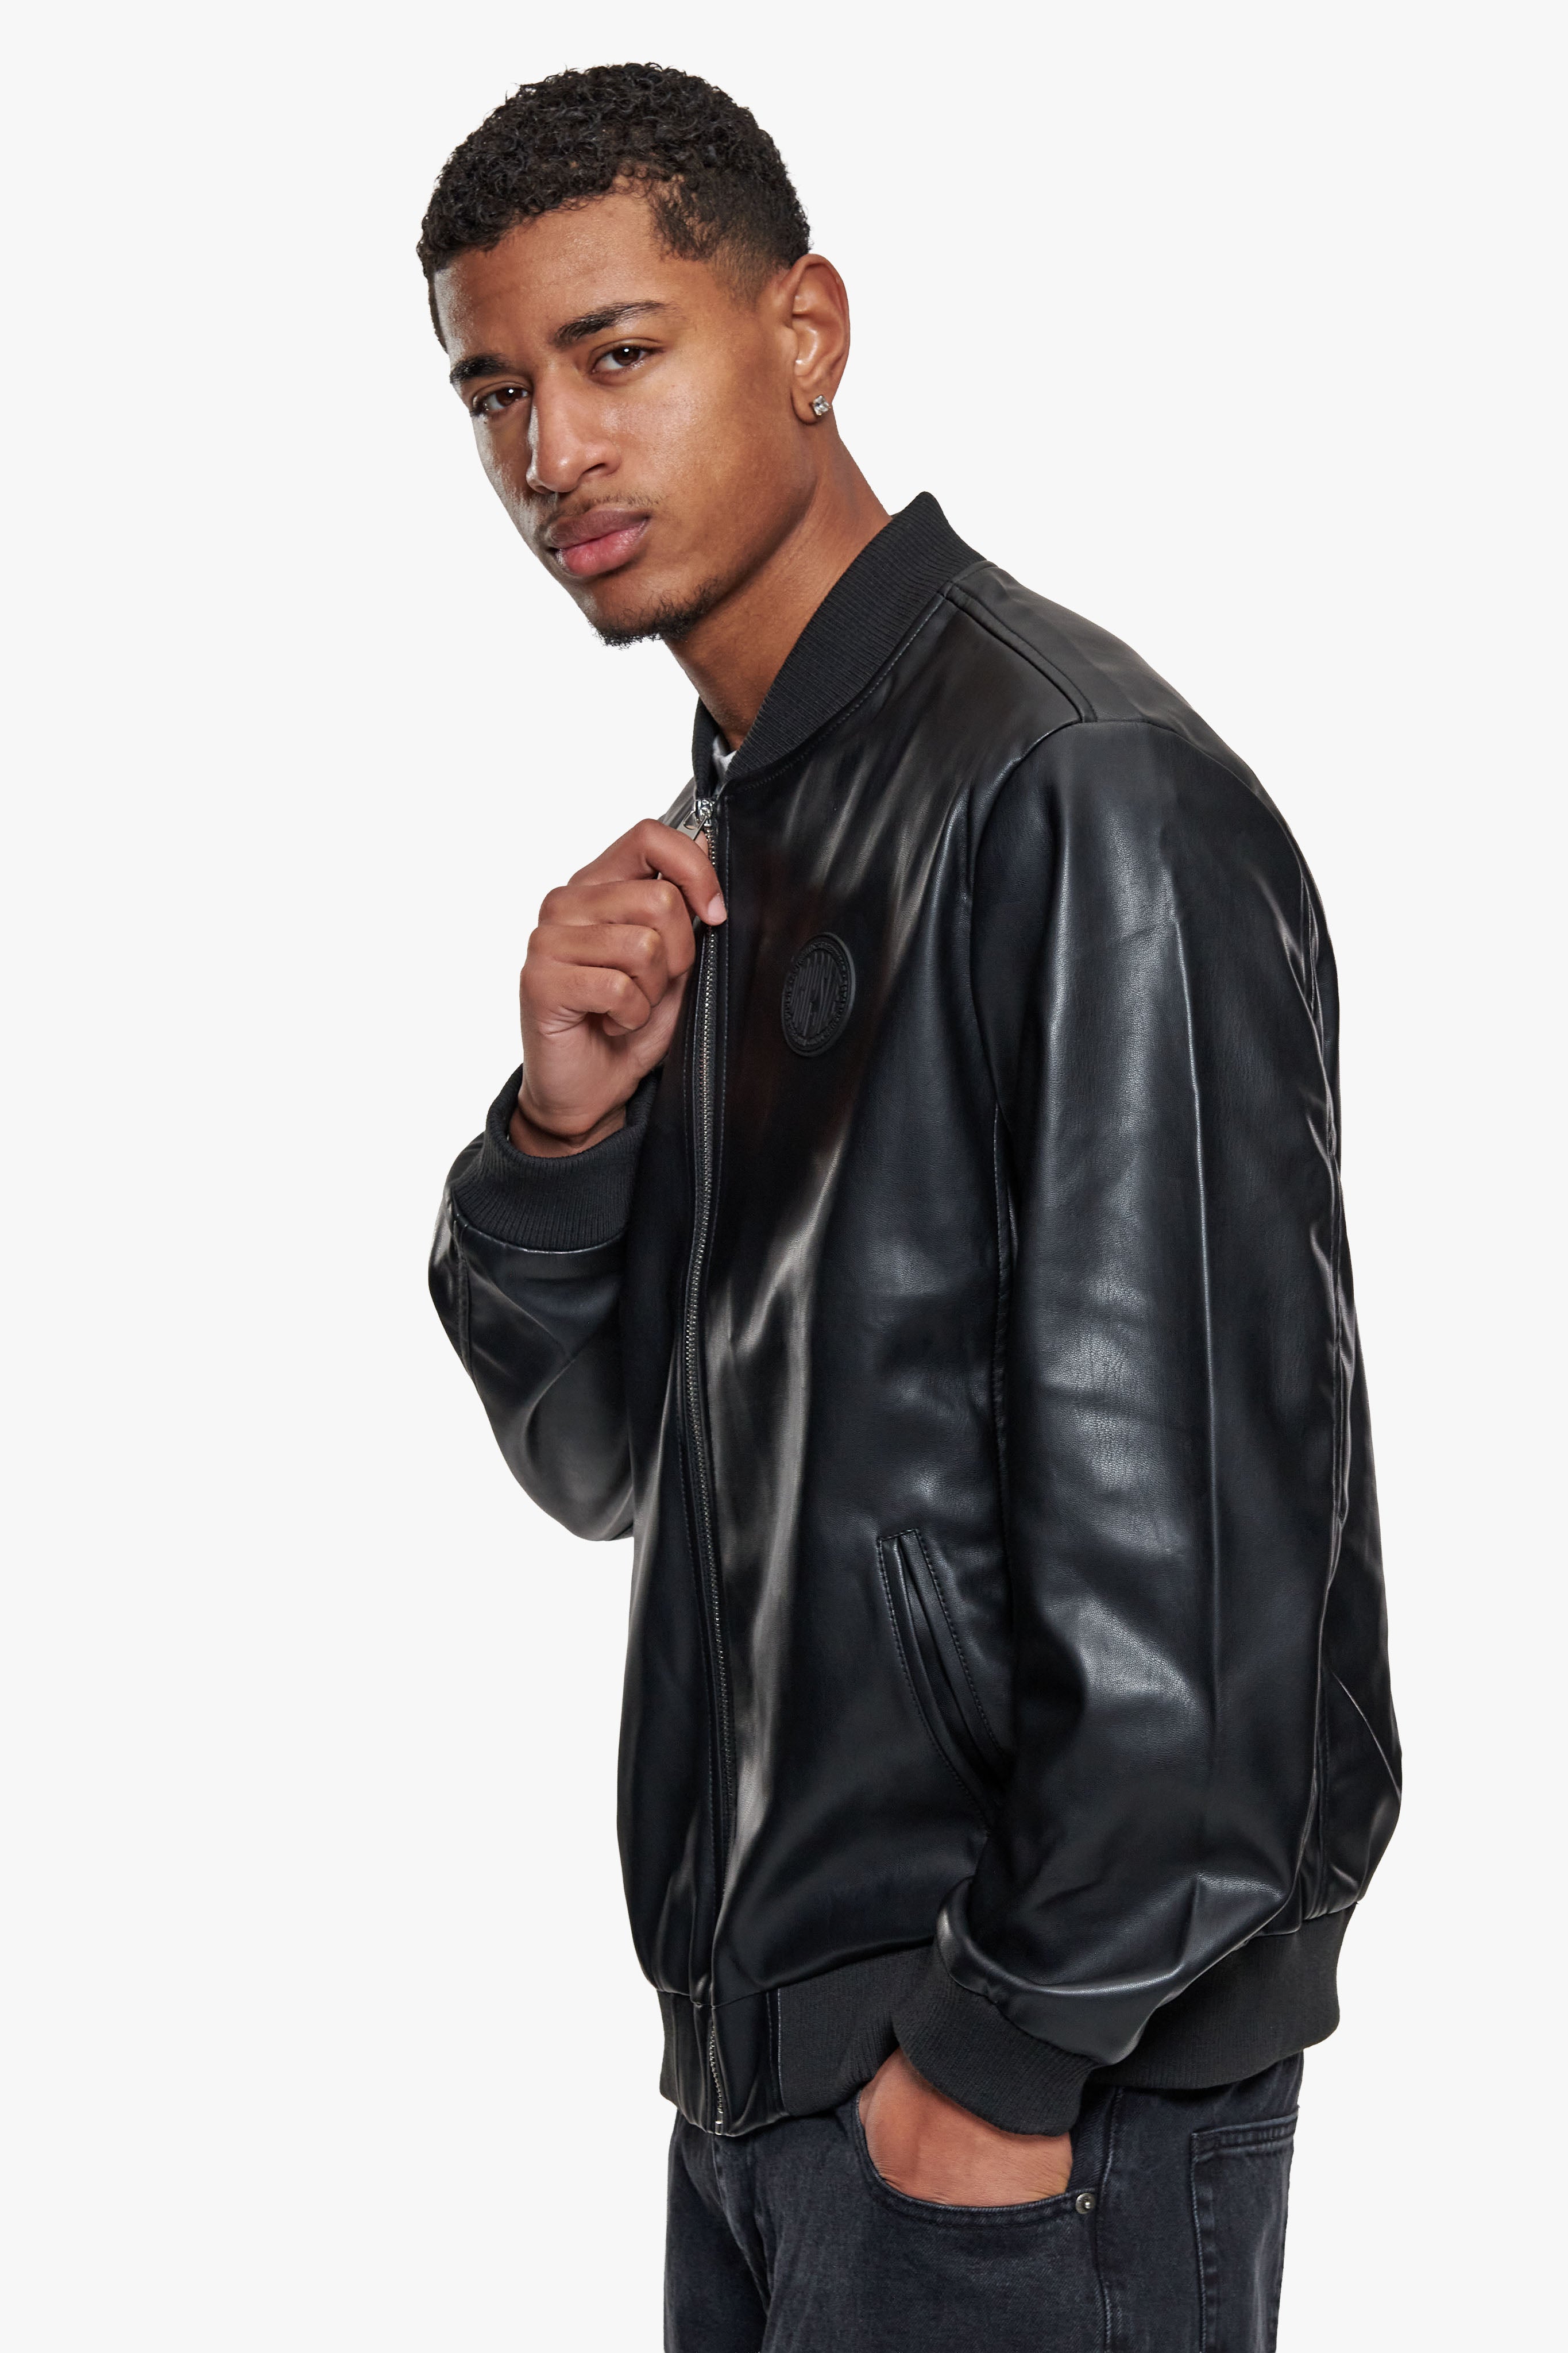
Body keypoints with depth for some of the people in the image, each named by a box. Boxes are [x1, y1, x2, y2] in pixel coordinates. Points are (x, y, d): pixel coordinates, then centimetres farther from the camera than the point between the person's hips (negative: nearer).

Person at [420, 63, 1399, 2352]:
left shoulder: (1083, 789, -16)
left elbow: (1195, 1491, -20)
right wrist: (561, 1128, -6)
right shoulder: (717, 841, 11)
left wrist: (1011, 2054, -17)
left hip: (1041, 2077, -8)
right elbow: (601, 1459, 12)